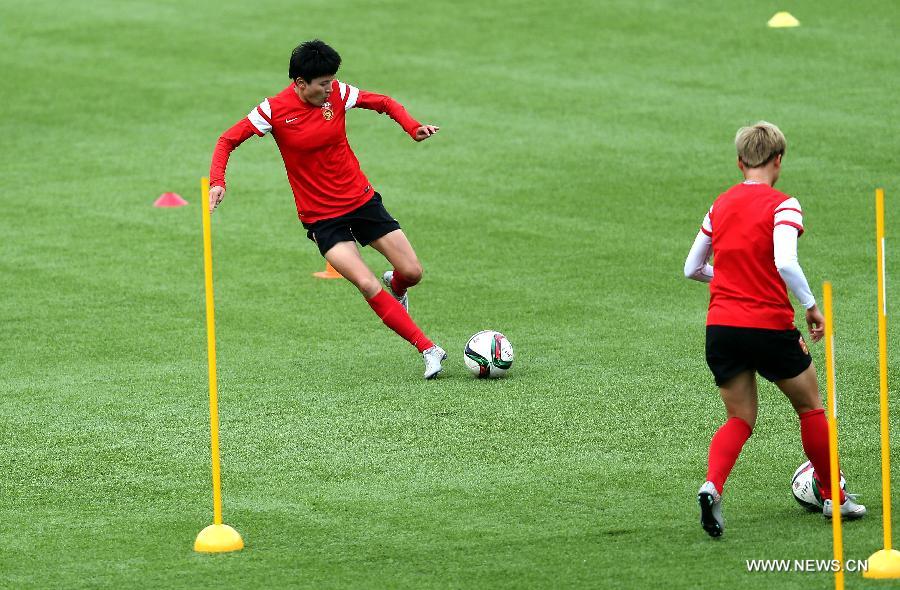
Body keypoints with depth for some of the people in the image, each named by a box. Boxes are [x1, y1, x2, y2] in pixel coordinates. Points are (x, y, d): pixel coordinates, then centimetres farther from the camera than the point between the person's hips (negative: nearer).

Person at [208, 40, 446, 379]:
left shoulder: (337, 94, -5)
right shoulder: (275, 110, -14)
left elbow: (385, 103, 8)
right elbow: (227, 140, -6)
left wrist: (413, 128, -10)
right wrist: (217, 181, -22)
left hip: (361, 199, 3)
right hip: (322, 218, -3)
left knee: (412, 272, -1)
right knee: (366, 285, -20)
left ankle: (395, 287, 38)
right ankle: (429, 350, -14)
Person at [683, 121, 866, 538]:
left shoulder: (721, 205, 9)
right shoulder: (781, 205, -9)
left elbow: (692, 268, 15)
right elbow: (785, 264, -23)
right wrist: (812, 307, -11)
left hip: (720, 327, 5)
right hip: (769, 326, -5)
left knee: (740, 420, 12)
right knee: (810, 407, 17)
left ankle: (712, 485, -17)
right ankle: (834, 498, 26)